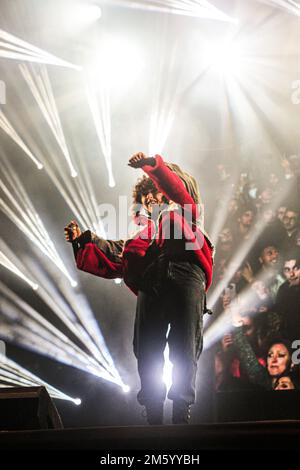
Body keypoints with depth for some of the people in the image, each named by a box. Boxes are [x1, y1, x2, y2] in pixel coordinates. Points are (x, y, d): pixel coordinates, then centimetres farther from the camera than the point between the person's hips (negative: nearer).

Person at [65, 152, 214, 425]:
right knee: (148, 354, -6)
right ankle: (153, 417, -2)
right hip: (151, 285, 3)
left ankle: (182, 415, -8)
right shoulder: (140, 239, 35)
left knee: (185, 352, -9)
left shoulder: (183, 216, 29)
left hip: (185, 276, -3)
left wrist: (153, 165, -3)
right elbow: (111, 265, 26)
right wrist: (82, 242, 21)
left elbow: (180, 191, 8)